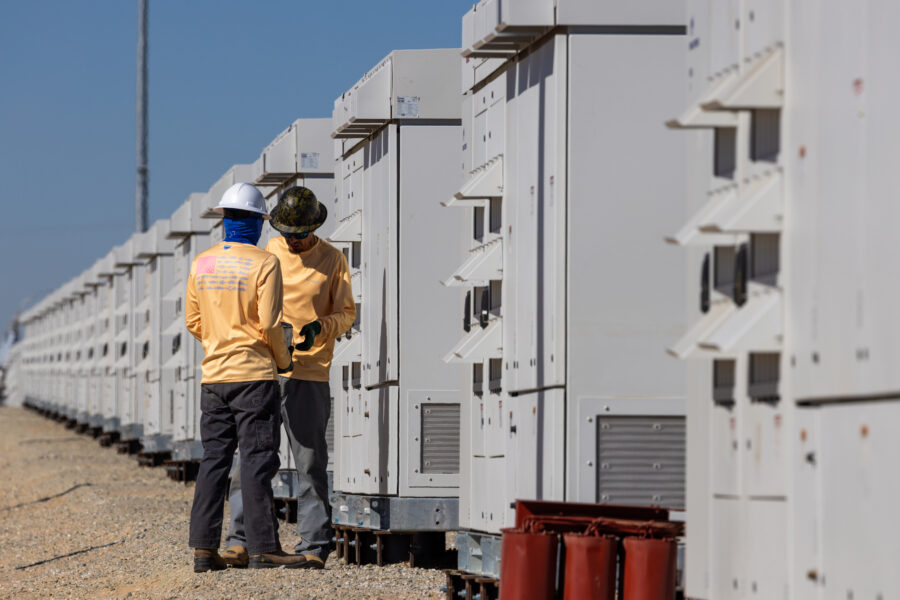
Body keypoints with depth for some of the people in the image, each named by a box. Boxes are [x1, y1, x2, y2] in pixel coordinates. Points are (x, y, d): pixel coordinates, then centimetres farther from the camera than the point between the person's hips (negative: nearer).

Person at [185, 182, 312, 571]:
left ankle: (203, 547, 4)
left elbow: (193, 322, 10)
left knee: (214, 460, 7)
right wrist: (283, 359, 5)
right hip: (254, 377, -5)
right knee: (257, 462, -4)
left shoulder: (202, 263, 7)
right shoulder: (264, 263, -8)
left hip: (214, 375, 5)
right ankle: (263, 548, -5)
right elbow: (269, 323, -12)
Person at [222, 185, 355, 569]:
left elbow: (347, 313, 4)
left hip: (309, 374, -2)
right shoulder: (270, 253, 10)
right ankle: (241, 540, 0)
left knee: (311, 461, -2)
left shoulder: (332, 260, 3)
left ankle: (314, 546, 3)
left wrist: (319, 328, -16)